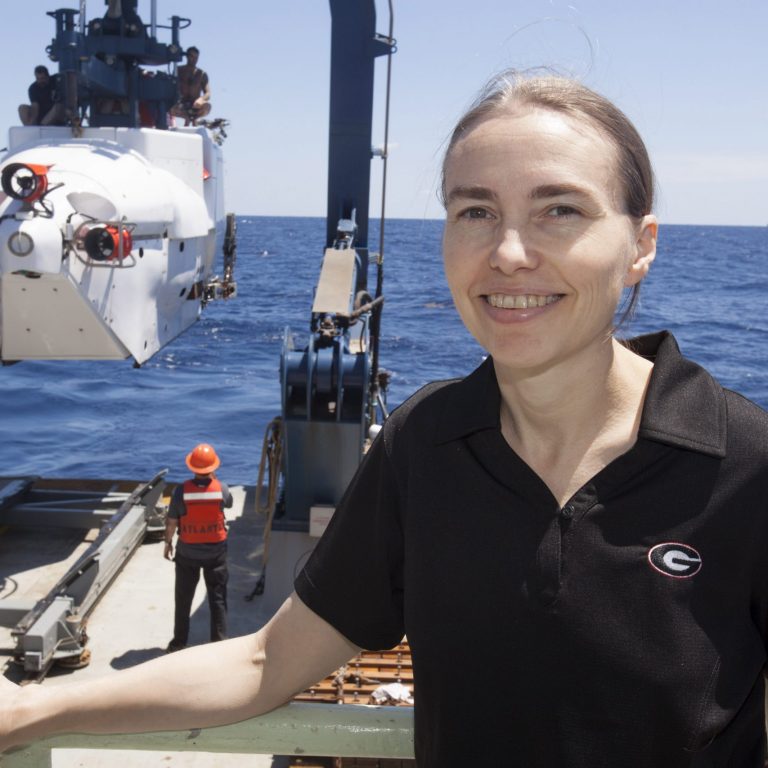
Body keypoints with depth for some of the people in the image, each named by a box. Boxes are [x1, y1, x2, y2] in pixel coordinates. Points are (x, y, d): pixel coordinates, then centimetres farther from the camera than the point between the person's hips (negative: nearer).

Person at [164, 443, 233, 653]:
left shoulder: (181, 491, -17)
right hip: (216, 551, 0)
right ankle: (219, 641, 12)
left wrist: (168, 543, 8)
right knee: (218, 598, 10)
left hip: (187, 553, 0)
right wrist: (213, 479, 15)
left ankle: (179, 642, 25)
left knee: (183, 599, 15)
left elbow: (171, 521, -8)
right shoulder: (221, 489, -14)